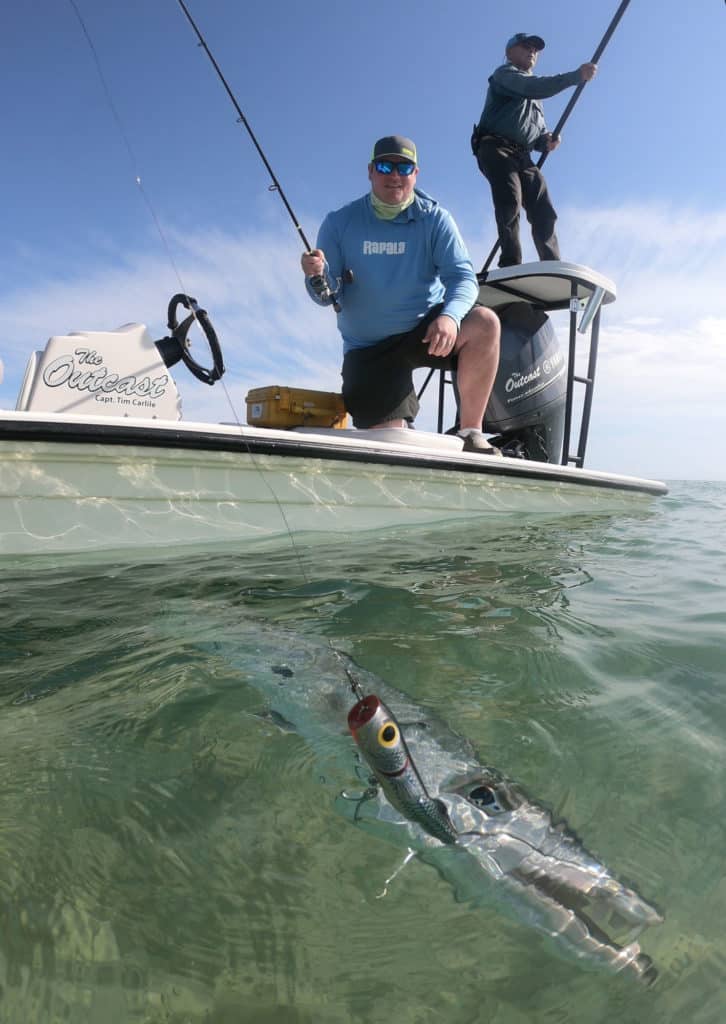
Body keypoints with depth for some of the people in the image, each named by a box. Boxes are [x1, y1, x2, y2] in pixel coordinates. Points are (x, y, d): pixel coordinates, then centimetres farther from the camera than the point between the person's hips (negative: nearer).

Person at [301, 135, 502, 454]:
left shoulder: (435, 219, -1)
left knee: (484, 323, -29)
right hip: (368, 349, 0)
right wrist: (317, 277, -28)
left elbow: (463, 276, -11)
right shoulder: (339, 223, 1)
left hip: (427, 329, 1)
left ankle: (471, 434, -16)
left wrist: (450, 315, -33)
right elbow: (328, 295, -3)